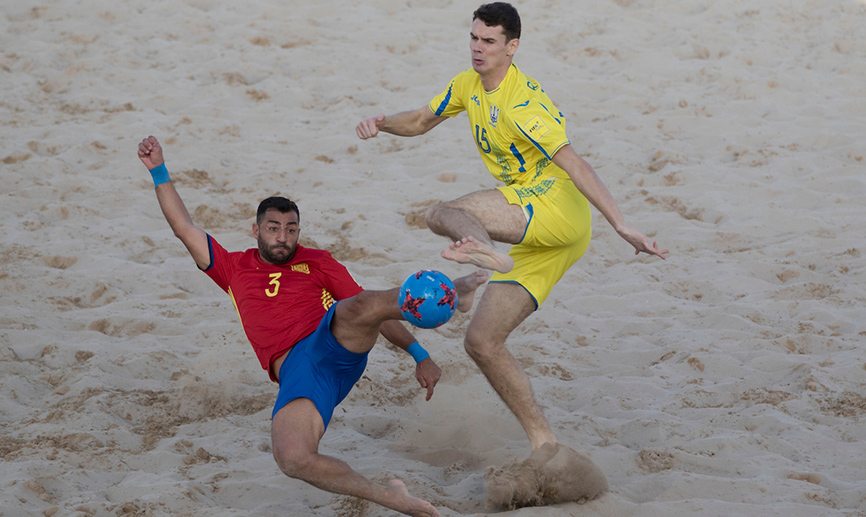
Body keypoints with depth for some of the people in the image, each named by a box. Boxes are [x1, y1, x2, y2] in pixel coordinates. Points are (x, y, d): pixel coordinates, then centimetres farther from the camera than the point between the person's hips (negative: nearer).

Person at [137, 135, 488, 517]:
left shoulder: (317, 263, 21)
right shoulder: (236, 270, 25)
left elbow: (371, 309, 17)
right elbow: (184, 228, 21)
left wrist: (419, 355, 8)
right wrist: (158, 172, 14)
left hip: (338, 344, -1)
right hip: (296, 371, 1)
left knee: (359, 308, -38)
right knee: (292, 460, -30)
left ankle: (447, 296, -32)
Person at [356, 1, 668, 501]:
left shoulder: (523, 100, -14)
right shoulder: (468, 86, 12)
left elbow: (573, 163, -19)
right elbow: (422, 121, 27)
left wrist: (621, 224, -24)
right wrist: (384, 123, 5)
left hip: (558, 211, -8)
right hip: (538, 236, 9)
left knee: (440, 213, -26)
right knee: (482, 341, 3)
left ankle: (485, 251, -56)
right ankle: (544, 443, 5)